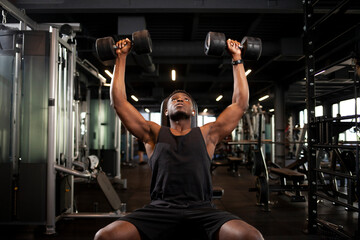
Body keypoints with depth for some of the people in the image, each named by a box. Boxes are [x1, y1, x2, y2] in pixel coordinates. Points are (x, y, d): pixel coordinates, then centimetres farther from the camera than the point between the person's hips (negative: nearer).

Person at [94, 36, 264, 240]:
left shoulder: (206, 135, 20)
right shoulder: (154, 134, 20)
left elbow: (241, 103, 20)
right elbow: (119, 101, 18)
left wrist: (237, 59, 24)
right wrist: (122, 58, 21)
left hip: (201, 208, 0)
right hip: (160, 208, 0)